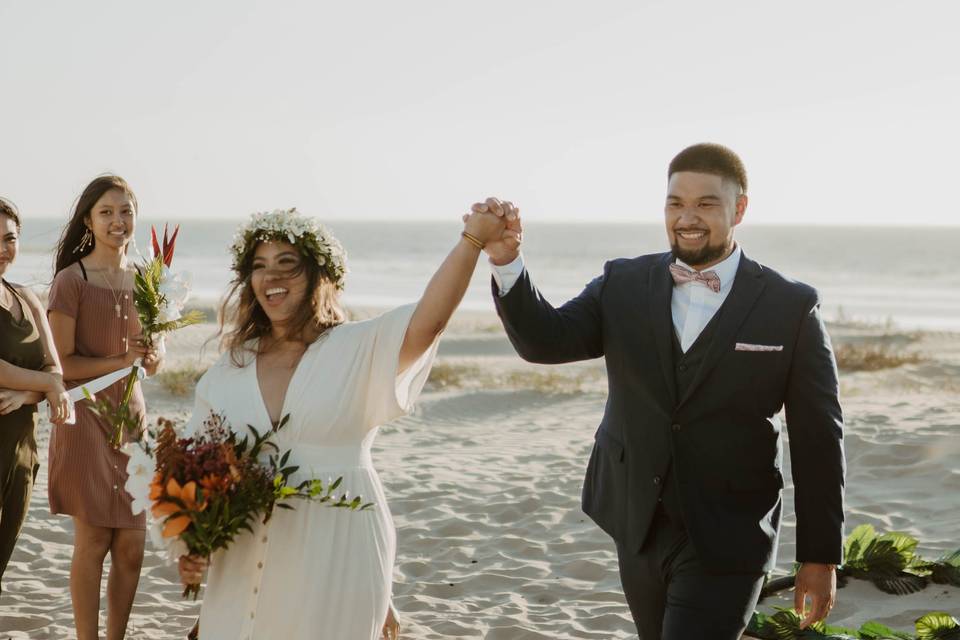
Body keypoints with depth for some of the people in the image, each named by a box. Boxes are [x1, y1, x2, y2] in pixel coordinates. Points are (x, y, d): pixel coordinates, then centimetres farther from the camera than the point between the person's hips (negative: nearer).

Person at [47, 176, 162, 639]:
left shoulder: (142, 279, 9)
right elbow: (61, 363, -10)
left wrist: (152, 357, -7)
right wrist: (121, 361, -18)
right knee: (93, 541, -3)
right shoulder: (71, 279, -9)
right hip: (86, 416, -5)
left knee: (131, 546, 5)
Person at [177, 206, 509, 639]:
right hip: (245, 564, 4)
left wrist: (473, 239, -36)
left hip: (337, 556, -3)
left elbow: (426, 323, -22)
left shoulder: (359, 350, -4)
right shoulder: (228, 372, 7)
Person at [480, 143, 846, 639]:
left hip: (725, 542, -4)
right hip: (638, 529, 4)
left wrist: (821, 557, -4)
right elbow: (545, 340, -9)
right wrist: (506, 261, -26)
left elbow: (818, 441, -4)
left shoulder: (790, 307, -7)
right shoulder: (623, 285, 3)